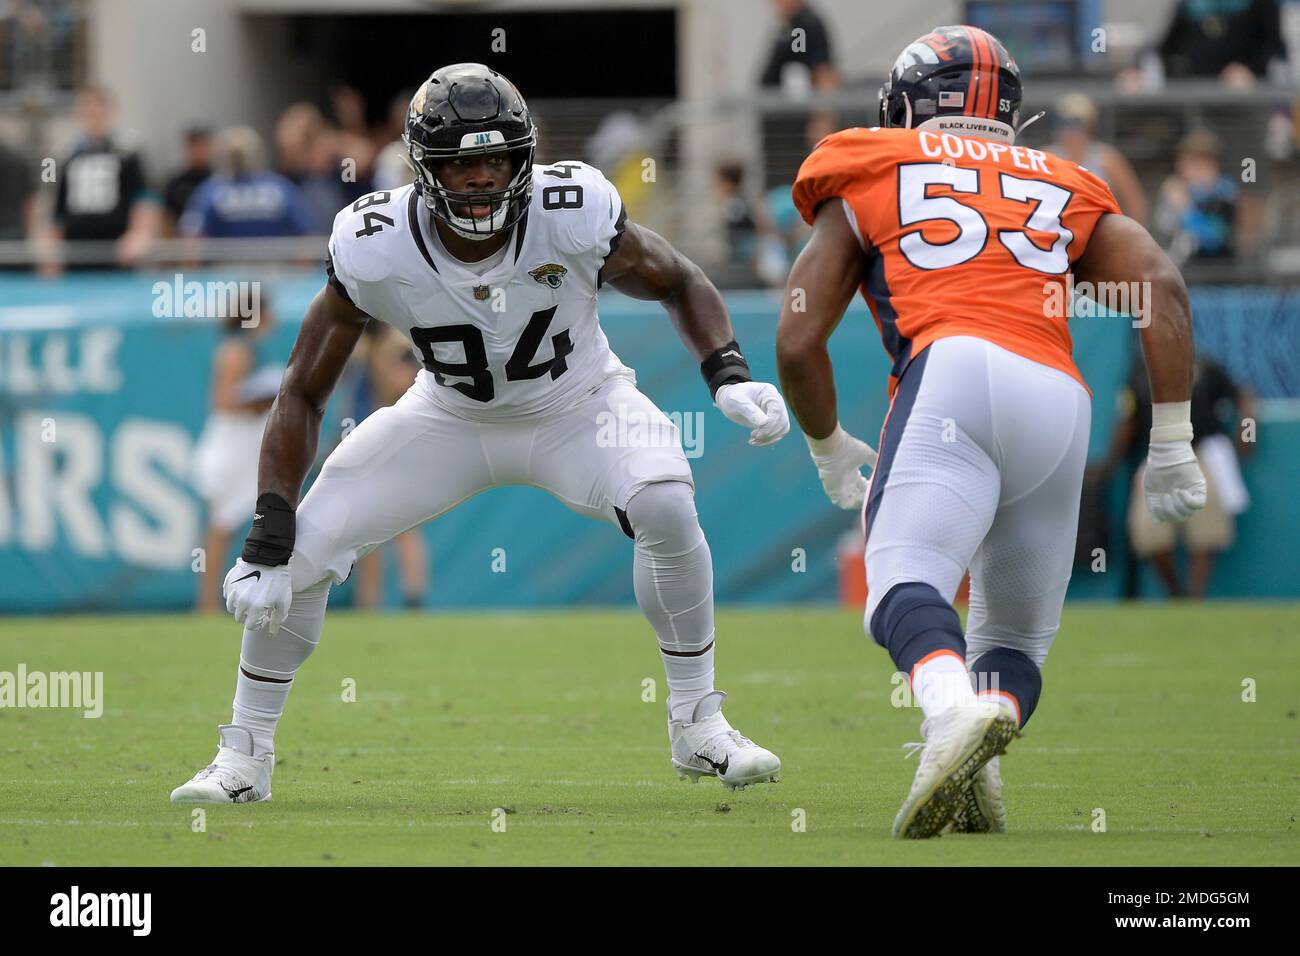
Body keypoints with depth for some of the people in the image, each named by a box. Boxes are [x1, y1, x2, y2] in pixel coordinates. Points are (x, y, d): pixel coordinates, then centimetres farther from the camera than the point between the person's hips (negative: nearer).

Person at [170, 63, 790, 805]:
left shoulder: (575, 217, -29)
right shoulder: (375, 248, -27)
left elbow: (680, 283, -7)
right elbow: (304, 394, -16)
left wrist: (730, 377, -25)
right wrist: (269, 538, -22)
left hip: (577, 409, -1)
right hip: (450, 420, 1)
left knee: (664, 507, -31)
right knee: (300, 551, -12)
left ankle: (699, 727, -10)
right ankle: (245, 757, 11)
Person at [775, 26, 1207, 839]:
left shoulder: (869, 178, 23)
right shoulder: (1065, 188, 29)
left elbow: (798, 343, 18)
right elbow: (1162, 284, 12)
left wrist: (830, 450, 34)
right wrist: (1172, 441, 13)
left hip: (957, 374, -4)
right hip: (1062, 404, 4)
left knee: (906, 584, -21)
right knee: (1016, 635, 14)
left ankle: (953, 711, -53)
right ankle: (978, 771, -17)